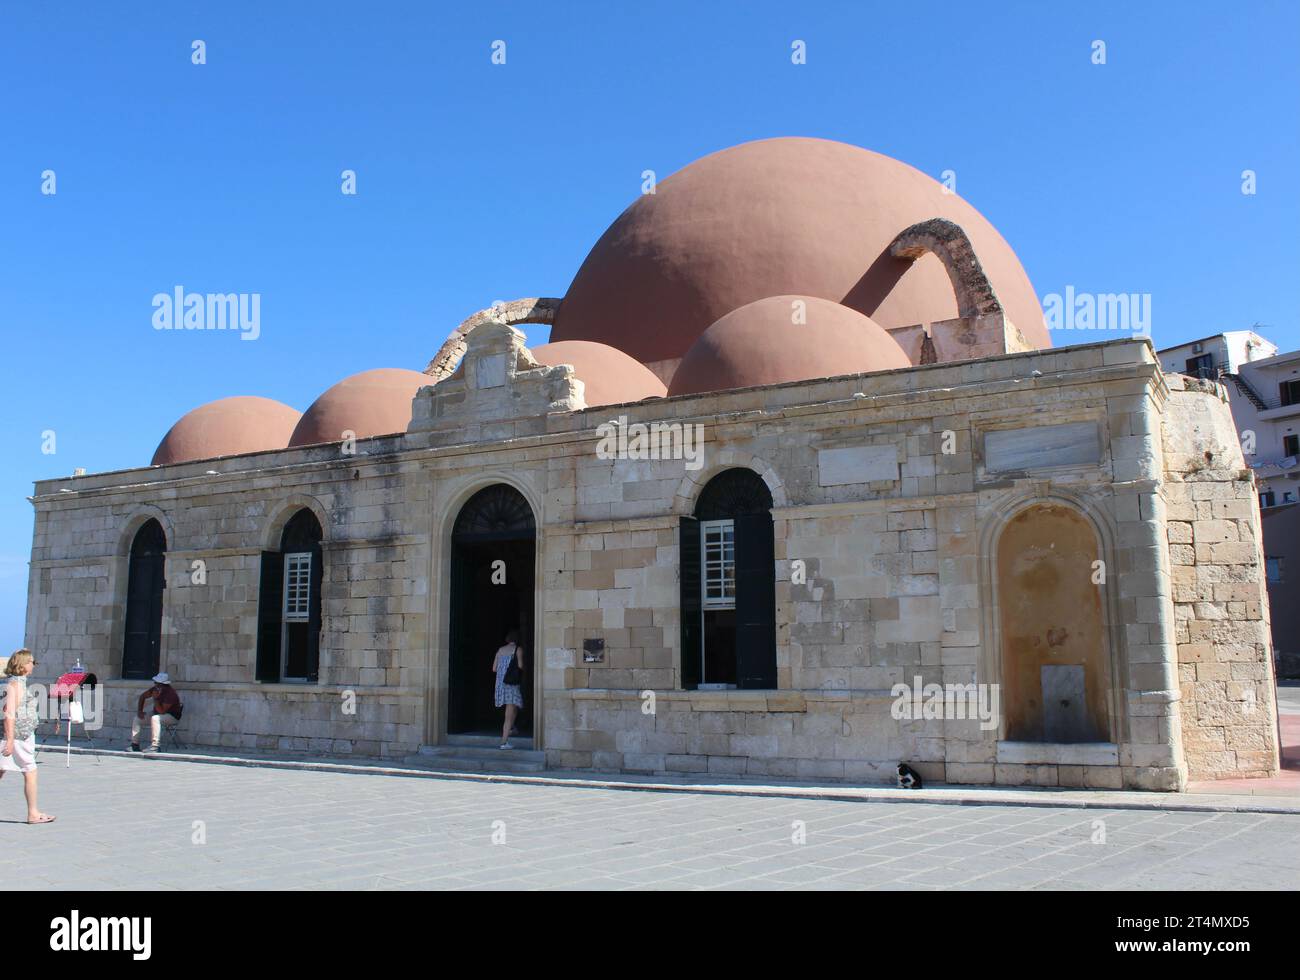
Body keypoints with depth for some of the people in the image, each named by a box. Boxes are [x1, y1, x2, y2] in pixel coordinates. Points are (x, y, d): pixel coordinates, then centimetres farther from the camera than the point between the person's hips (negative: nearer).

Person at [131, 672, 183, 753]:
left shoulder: (171, 694, -29)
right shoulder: (156, 689, -8)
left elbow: (161, 711, -31)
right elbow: (142, 697, 8)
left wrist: (155, 698, -34)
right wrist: (140, 711, -2)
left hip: (172, 716, -9)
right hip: (156, 712, 9)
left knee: (155, 718, -38)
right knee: (136, 718, 2)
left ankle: (155, 746, -37)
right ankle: (135, 745, 5)